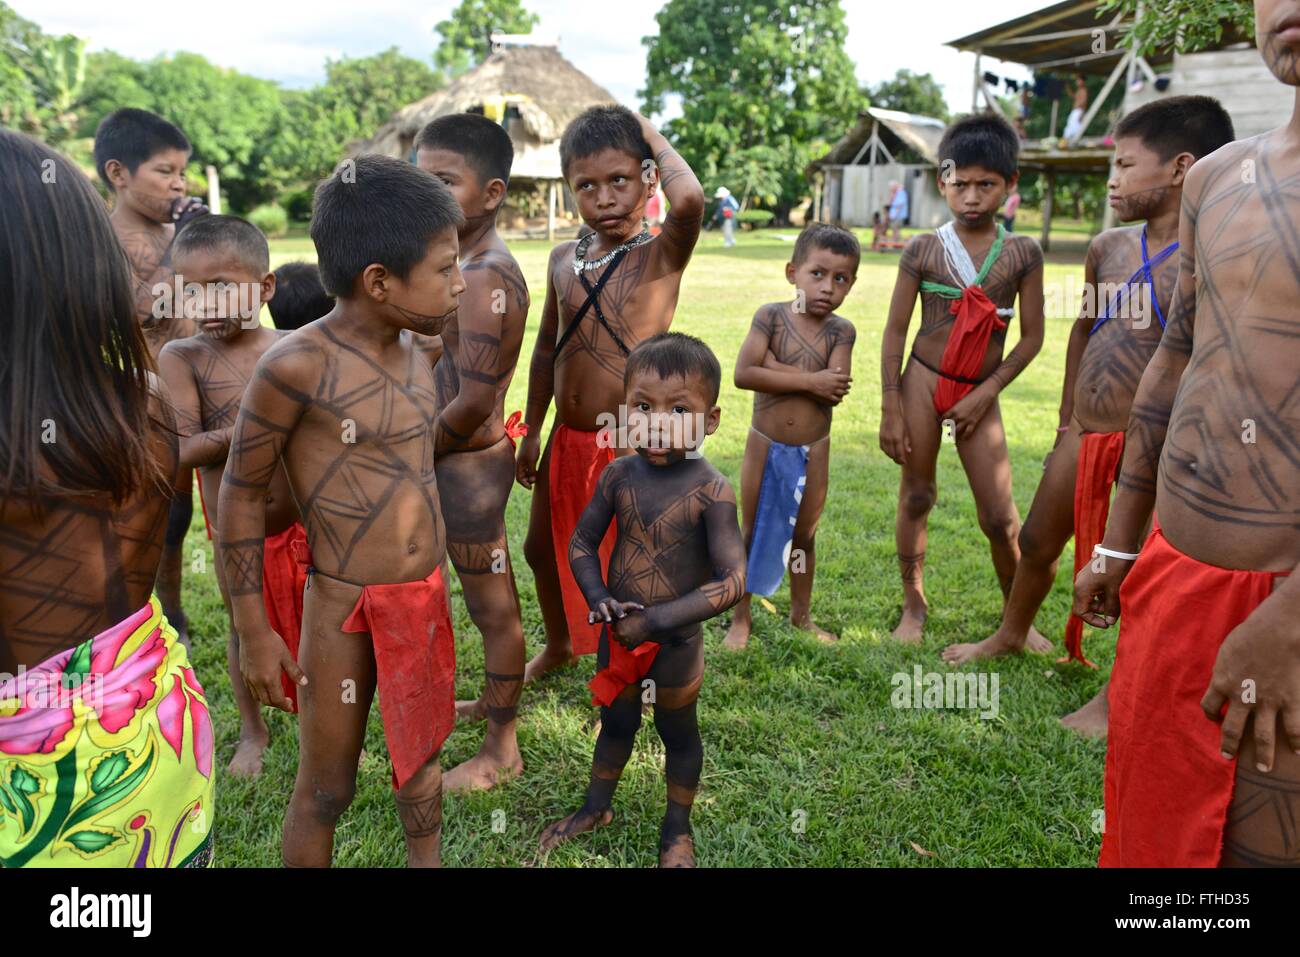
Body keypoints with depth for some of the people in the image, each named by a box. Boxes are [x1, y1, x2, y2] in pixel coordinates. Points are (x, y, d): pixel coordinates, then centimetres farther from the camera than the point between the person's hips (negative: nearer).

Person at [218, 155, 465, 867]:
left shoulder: (412, 348, 2)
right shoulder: (298, 365, -18)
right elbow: (242, 493, -10)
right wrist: (253, 630, -7)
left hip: (426, 597, 6)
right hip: (345, 608, -6)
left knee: (421, 751, 23)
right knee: (325, 788, 11)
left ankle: (426, 860, 45)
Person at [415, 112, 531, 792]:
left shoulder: (487, 280, -23)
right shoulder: (462, 262, 8)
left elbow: (472, 405, -25)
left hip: (469, 462, -9)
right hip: (459, 458, 9)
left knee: (493, 607, 5)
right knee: (492, 599, 24)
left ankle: (500, 752, 23)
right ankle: (495, 700, 45)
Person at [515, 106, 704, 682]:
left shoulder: (661, 255, -11)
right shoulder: (564, 260, 5)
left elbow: (689, 200, -34)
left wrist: (654, 138, -16)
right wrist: (531, 432, 16)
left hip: (632, 442, -6)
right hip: (568, 440, 7)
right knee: (542, 548, 22)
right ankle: (559, 645, 50)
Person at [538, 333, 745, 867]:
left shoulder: (710, 491, -23)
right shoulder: (619, 474, -10)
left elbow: (732, 581, -25)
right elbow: (583, 542, 2)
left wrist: (656, 621, -26)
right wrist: (598, 598, -15)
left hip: (677, 642, -3)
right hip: (617, 634, 4)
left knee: (678, 733, 19)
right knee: (615, 724, 24)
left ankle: (677, 829, 42)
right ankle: (596, 808, 48)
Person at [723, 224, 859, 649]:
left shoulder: (841, 331, -5)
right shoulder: (771, 316, -10)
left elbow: (837, 390, -21)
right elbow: (743, 374, -24)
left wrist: (775, 366, -23)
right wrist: (811, 380, -23)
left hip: (813, 451, 2)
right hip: (765, 445, -2)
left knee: (804, 536, 16)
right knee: (752, 532, 9)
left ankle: (802, 614, 34)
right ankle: (740, 619, 23)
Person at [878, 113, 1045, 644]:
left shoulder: (1023, 253, 0)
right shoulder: (923, 249, -3)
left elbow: (1032, 336, 2)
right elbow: (895, 331, -2)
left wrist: (986, 393, -7)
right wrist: (891, 410, -5)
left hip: (980, 393, 1)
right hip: (922, 381, 0)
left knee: (1000, 516, 1)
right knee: (916, 498, 7)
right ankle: (914, 606, 25)